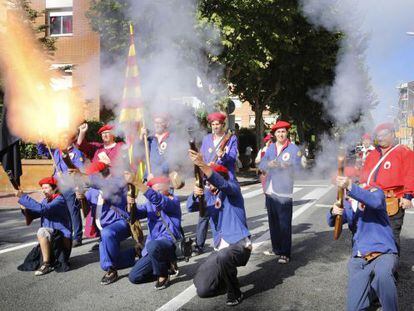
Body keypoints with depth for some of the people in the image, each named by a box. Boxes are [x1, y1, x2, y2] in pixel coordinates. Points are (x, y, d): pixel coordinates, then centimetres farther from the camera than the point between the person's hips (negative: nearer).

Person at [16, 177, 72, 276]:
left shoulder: (59, 200, -15)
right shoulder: (46, 200, 11)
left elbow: (42, 209, -30)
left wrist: (23, 197, -27)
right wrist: (25, 209, -9)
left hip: (61, 236, -9)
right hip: (50, 236, 9)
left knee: (42, 231, -33)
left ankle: (46, 264, -23)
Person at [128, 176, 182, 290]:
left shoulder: (174, 201, -9)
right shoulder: (150, 204, 12)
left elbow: (157, 199, -29)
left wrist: (135, 181, -36)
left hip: (169, 242, -7)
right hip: (153, 248, 7)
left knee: (153, 246, -40)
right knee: (134, 277, 0)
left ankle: (163, 276, -12)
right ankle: (167, 265, 16)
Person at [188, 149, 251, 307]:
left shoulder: (233, 189, -5)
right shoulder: (210, 196, 13)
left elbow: (222, 184, -28)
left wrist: (202, 165, -41)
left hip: (239, 243, -7)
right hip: (221, 246, 7)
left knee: (223, 256, -42)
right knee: (202, 290, 0)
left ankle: (235, 293, -16)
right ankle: (229, 276, 28)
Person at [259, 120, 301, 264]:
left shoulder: (294, 148, 0)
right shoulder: (270, 147, 13)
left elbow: (297, 167, -10)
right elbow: (261, 165, 6)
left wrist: (286, 165, -29)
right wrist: (268, 164, -16)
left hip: (283, 192, -5)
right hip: (270, 191, 5)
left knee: (284, 224, -6)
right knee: (273, 222, 13)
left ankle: (285, 253, 1)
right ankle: (276, 249, 26)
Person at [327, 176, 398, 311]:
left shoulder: (376, 192, 0)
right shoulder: (347, 203, 14)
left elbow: (375, 202, -26)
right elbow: (332, 223, -3)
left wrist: (350, 187, -40)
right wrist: (333, 212, -27)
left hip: (383, 253, -4)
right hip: (358, 259, 5)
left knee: (382, 273, -40)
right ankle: (373, 288, 21)